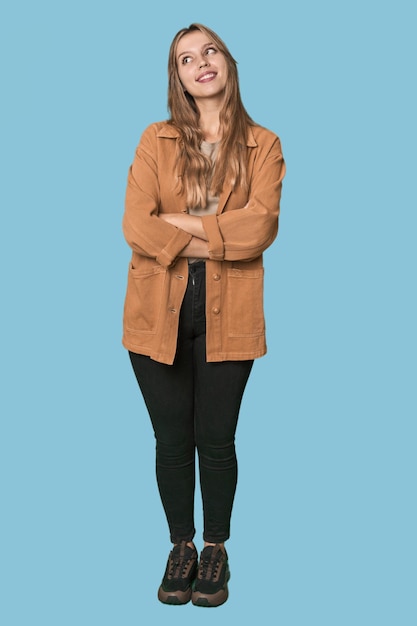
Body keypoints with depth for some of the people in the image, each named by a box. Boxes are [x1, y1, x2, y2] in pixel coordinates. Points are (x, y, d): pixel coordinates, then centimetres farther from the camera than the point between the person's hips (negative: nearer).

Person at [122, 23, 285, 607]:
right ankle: (181, 547, 29)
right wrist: (219, 242, -12)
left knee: (216, 441, 7)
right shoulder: (156, 140, 6)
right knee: (172, 440, 9)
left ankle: (216, 549, 29)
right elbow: (135, 226, -6)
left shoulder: (263, 145, 5)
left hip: (228, 314, -1)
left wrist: (178, 221, -11)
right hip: (159, 312, 1)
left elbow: (261, 227, -11)